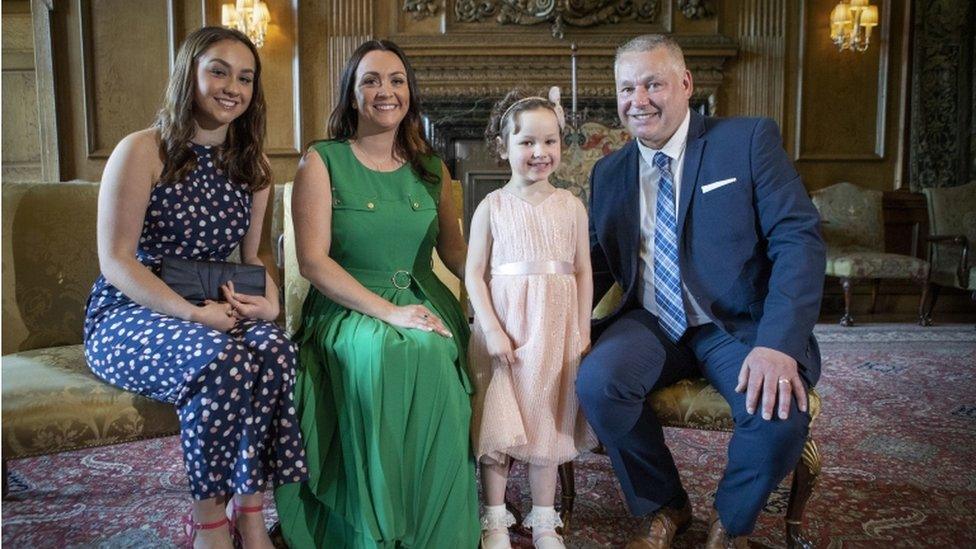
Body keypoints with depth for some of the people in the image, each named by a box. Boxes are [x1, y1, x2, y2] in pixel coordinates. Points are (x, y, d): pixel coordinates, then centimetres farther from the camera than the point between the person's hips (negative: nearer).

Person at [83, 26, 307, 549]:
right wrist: (190, 313, -24)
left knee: (275, 349, -30)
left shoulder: (252, 166, 11)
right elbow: (116, 261, -13)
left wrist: (269, 301, -5)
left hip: (217, 313, 5)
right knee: (221, 359, -36)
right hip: (127, 315, -4)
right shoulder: (142, 151, -8)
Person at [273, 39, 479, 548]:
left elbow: (454, 249, 18)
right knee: (377, 356, -36)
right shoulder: (322, 162, 1)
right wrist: (389, 312, -18)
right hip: (347, 311, -3)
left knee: (432, 356, -32)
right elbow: (313, 261, -8)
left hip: (424, 304, 3)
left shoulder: (432, 169, 15)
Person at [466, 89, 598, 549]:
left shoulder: (571, 206, 4)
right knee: (497, 422, 2)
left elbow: (583, 272, 6)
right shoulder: (492, 207, -2)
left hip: (556, 327, 2)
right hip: (504, 326, -2)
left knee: (548, 421, 10)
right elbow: (474, 274, -3)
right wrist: (492, 329, -12)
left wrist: (583, 333, 1)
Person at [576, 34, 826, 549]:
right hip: (651, 324, 3)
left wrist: (778, 342, -25)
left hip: (739, 325, -3)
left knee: (779, 411, -31)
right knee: (596, 382, -27)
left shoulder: (749, 139, -2)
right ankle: (663, 506, 3)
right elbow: (598, 265, 12)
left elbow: (799, 237, -11)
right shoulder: (608, 172, 11)